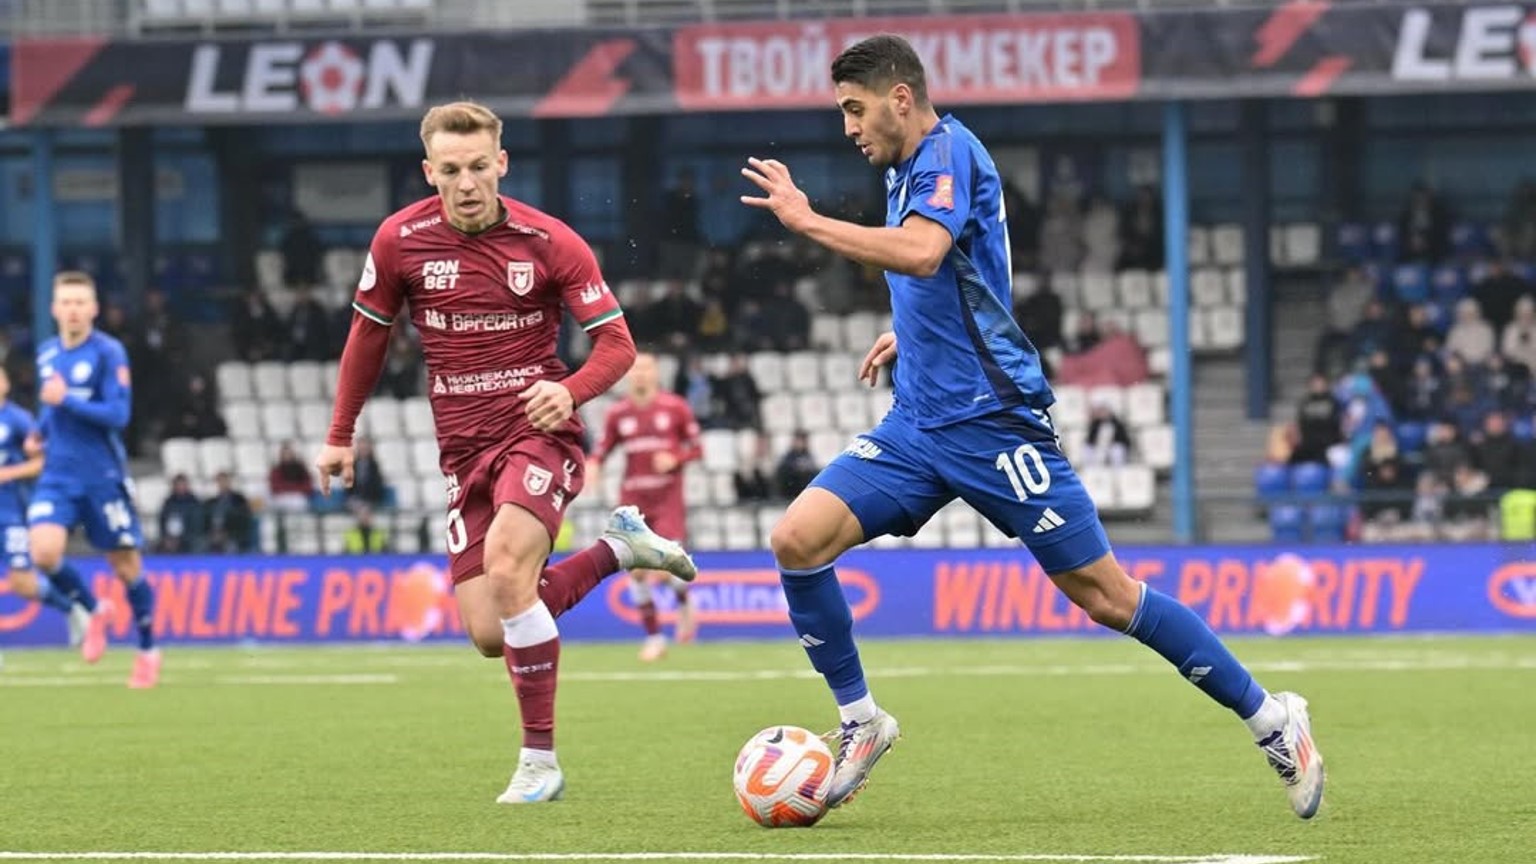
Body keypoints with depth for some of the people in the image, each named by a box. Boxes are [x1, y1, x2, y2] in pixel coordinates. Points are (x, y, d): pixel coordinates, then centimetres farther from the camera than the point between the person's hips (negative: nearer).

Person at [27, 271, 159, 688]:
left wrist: (67, 400, -24)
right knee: (44, 552, -18)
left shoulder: (108, 353, -10)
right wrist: (42, 430, 7)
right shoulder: (46, 354, 8)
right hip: (58, 476, 4)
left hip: (103, 477, -4)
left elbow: (118, 414, -17)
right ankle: (93, 610, 10)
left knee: (126, 566, 3)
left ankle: (147, 651, 22)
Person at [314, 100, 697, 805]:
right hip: (463, 449, 4)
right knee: (489, 635, -4)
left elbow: (616, 343, -5)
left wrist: (569, 391, -24)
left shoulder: (548, 243, -9)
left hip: (537, 431, -4)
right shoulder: (401, 241, -2)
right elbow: (368, 335, 14)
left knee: (506, 565, -31)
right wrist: (341, 435, 16)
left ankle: (540, 761, -20)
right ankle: (619, 547, 23)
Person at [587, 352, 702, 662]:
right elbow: (603, 448, 11)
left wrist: (675, 458, -15)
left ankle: (684, 601, 20)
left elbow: (696, 448, 5)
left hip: (668, 499, -3)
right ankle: (653, 636, 12)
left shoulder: (676, 408, 0)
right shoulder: (617, 413, 5)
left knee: (667, 569, -16)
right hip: (633, 501, 3)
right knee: (637, 570, -3)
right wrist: (593, 464, -12)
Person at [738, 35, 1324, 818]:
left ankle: (1270, 720, 7)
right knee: (797, 540, -9)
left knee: (1106, 597, -4)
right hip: (917, 424, 8)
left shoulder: (948, 152, -11)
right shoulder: (903, 169, 16)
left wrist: (807, 221, -26)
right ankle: (860, 721, 4)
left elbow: (923, 252, -31)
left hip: (992, 422, -8)